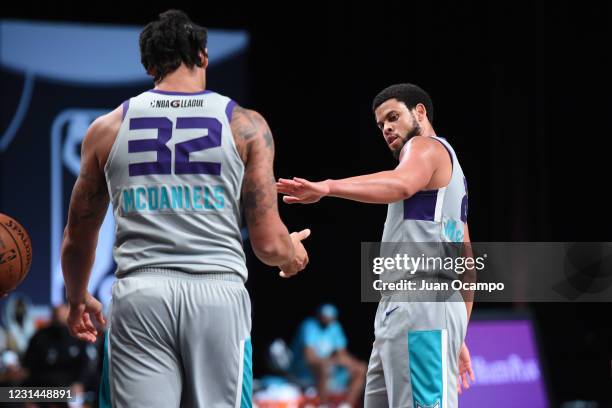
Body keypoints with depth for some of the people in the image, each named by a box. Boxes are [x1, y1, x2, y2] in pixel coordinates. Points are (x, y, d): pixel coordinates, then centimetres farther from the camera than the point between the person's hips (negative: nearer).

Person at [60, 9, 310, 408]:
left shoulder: (108, 128, 11)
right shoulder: (245, 125, 6)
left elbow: (78, 237, 19)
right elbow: (269, 244, 3)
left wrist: (78, 299, 38)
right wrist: (293, 255, 27)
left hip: (139, 296, 1)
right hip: (219, 295, -1)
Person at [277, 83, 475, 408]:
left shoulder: (426, 147, -1)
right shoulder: (445, 173, 30)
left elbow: (401, 183, -28)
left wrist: (327, 187, -40)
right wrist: (457, 339, 27)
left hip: (421, 311, -11)